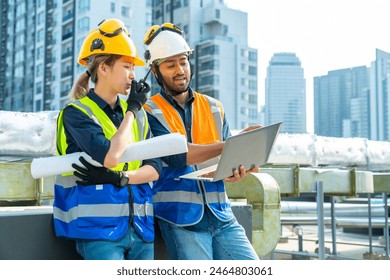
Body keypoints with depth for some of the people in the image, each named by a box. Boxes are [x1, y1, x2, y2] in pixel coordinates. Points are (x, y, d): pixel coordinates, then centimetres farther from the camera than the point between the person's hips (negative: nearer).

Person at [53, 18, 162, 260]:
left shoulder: (138, 115, 12)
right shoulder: (76, 113, -5)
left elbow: (154, 168, 5)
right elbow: (110, 157, -20)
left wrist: (118, 178, -13)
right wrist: (132, 109, -8)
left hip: (140, 227, 6)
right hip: (99, 228, -6)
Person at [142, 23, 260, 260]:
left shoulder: (214, 108, 12)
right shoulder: (149, 112, -2)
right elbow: (176, 155, -16)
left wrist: (238, 168, -16)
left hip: (221, 215, 4)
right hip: (181, 220, -4)